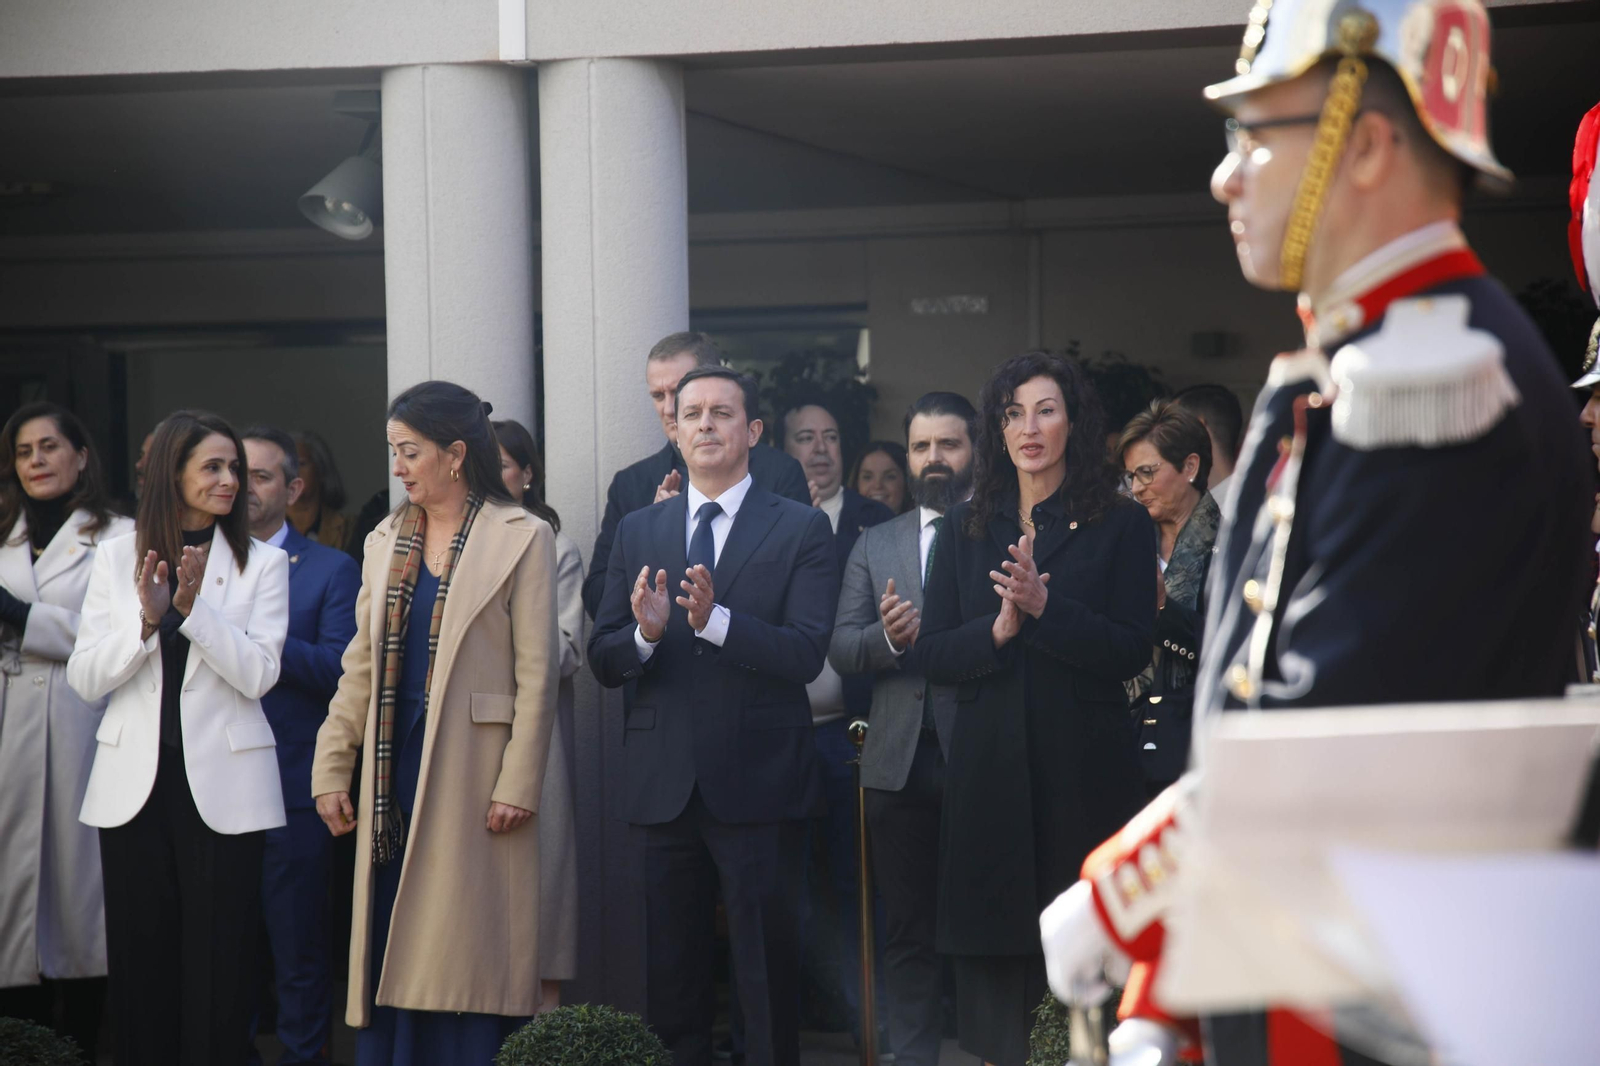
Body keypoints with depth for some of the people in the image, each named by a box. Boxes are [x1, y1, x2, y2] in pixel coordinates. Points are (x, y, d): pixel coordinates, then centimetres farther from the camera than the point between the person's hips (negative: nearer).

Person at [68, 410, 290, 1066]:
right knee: (139, 961, 5)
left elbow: (258, 674, -7)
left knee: (218, 963, -2)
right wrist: (146, 620, -13)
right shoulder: (118, 557, 8)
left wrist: (193, 606, -16)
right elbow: (84, 679, 2)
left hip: (222, 784, -2)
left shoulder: (262, 564, 3)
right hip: (134, 782, 2)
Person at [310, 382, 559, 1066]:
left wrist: (518, 786, -11)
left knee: (464, 958, -4)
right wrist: (331, 770, 8)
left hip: (472, 774, -5)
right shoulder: (386, 543, 14)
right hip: (396, 767, 5)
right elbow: (360, 668, 14)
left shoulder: (521, 539, -2)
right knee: (393, 955, 4)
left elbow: (536, 674, -6)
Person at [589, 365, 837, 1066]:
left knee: (767, 969, 0)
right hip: (663, 788, 4)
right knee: (670, 972, 9)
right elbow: (602, 660, 7)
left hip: (757, 787, -3)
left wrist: (715, 620, -24)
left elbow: (806, 653, -11)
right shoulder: (637, 532, 12)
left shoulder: (801, 530, 0)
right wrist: (644, 632, -15)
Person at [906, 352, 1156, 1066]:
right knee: (989, 944, 1)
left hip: (1084, 766, -2)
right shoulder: (966, 529, 12)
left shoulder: (1121, 526, 3)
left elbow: (1130, 652, -7)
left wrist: (1046, 606, -18)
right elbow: (928, 654, 6)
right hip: (990, 766, 3)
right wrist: (997, 629, -11)